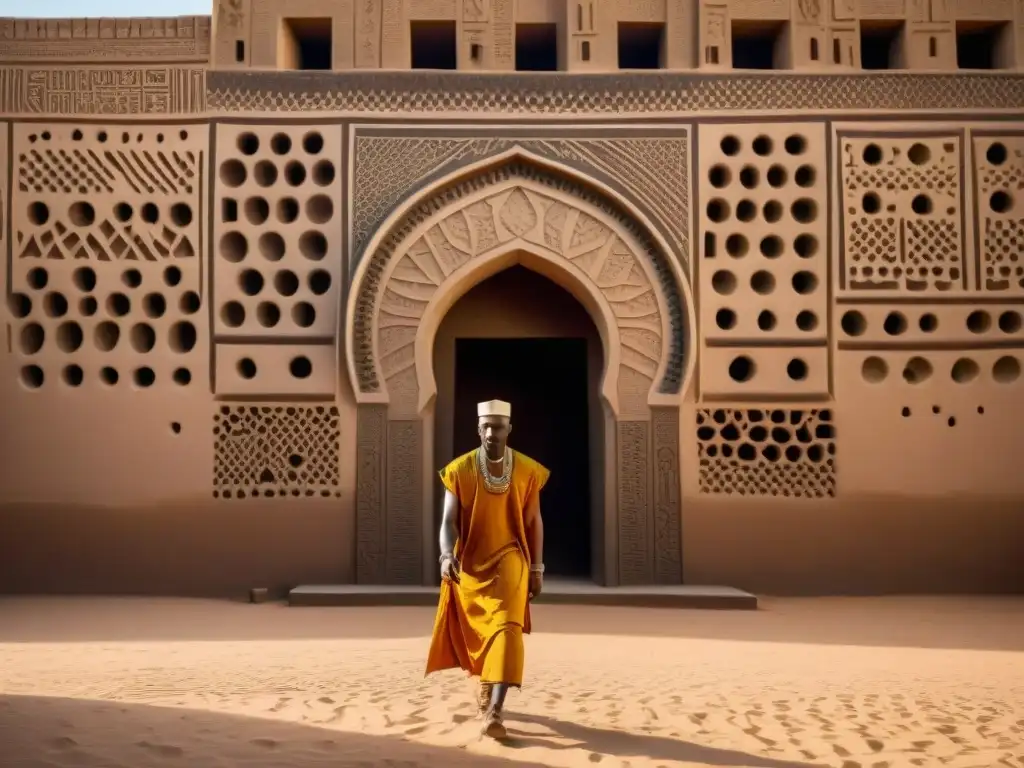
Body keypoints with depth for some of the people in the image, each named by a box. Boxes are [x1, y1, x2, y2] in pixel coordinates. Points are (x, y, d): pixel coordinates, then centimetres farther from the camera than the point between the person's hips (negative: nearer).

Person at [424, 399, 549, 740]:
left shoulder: (528, 470, -4)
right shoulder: (459, 470, -7)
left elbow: (533, 522, 4)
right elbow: (449, 520, -10)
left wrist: (537, 568, 4)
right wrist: (447, 555, -28)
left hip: (509, 562, -1)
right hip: (469, 564, 1)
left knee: (506, 628, -16)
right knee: (474, 631, 13)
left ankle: (495, 709, -19)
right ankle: (486, 685, 40)